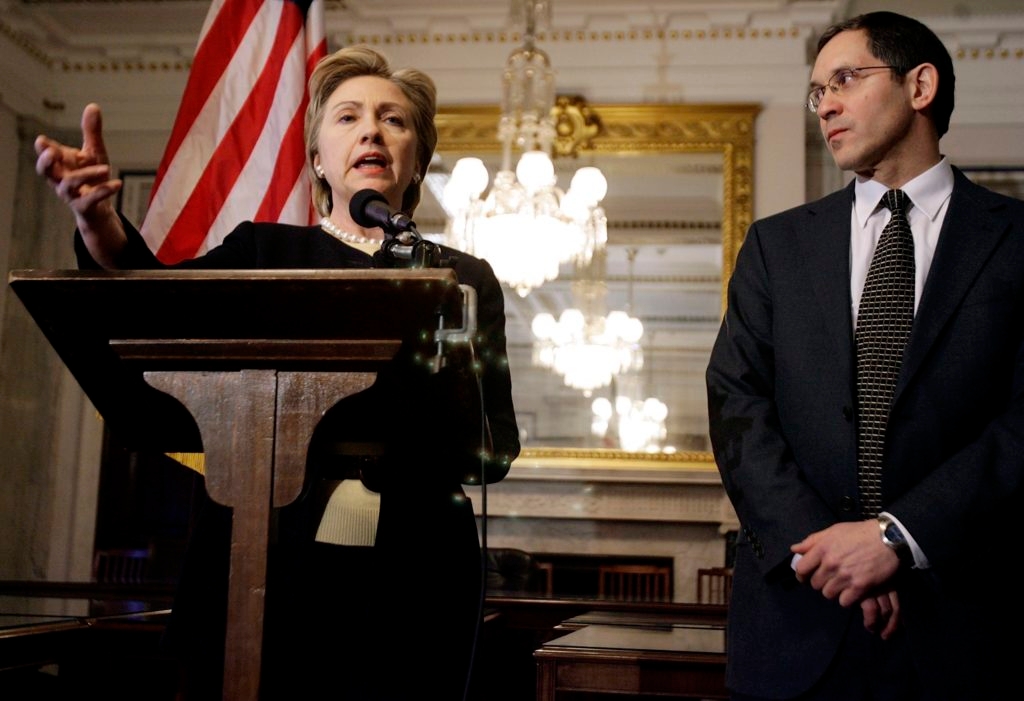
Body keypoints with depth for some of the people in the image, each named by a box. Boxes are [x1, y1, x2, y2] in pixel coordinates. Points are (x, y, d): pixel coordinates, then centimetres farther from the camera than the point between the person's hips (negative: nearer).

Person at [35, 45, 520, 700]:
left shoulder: (465, 279, 10)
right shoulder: (263, 251, 11)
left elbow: (497, 447, 3)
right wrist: (99, 218, -28)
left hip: (413, 579, 1)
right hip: (265, 565, 0)